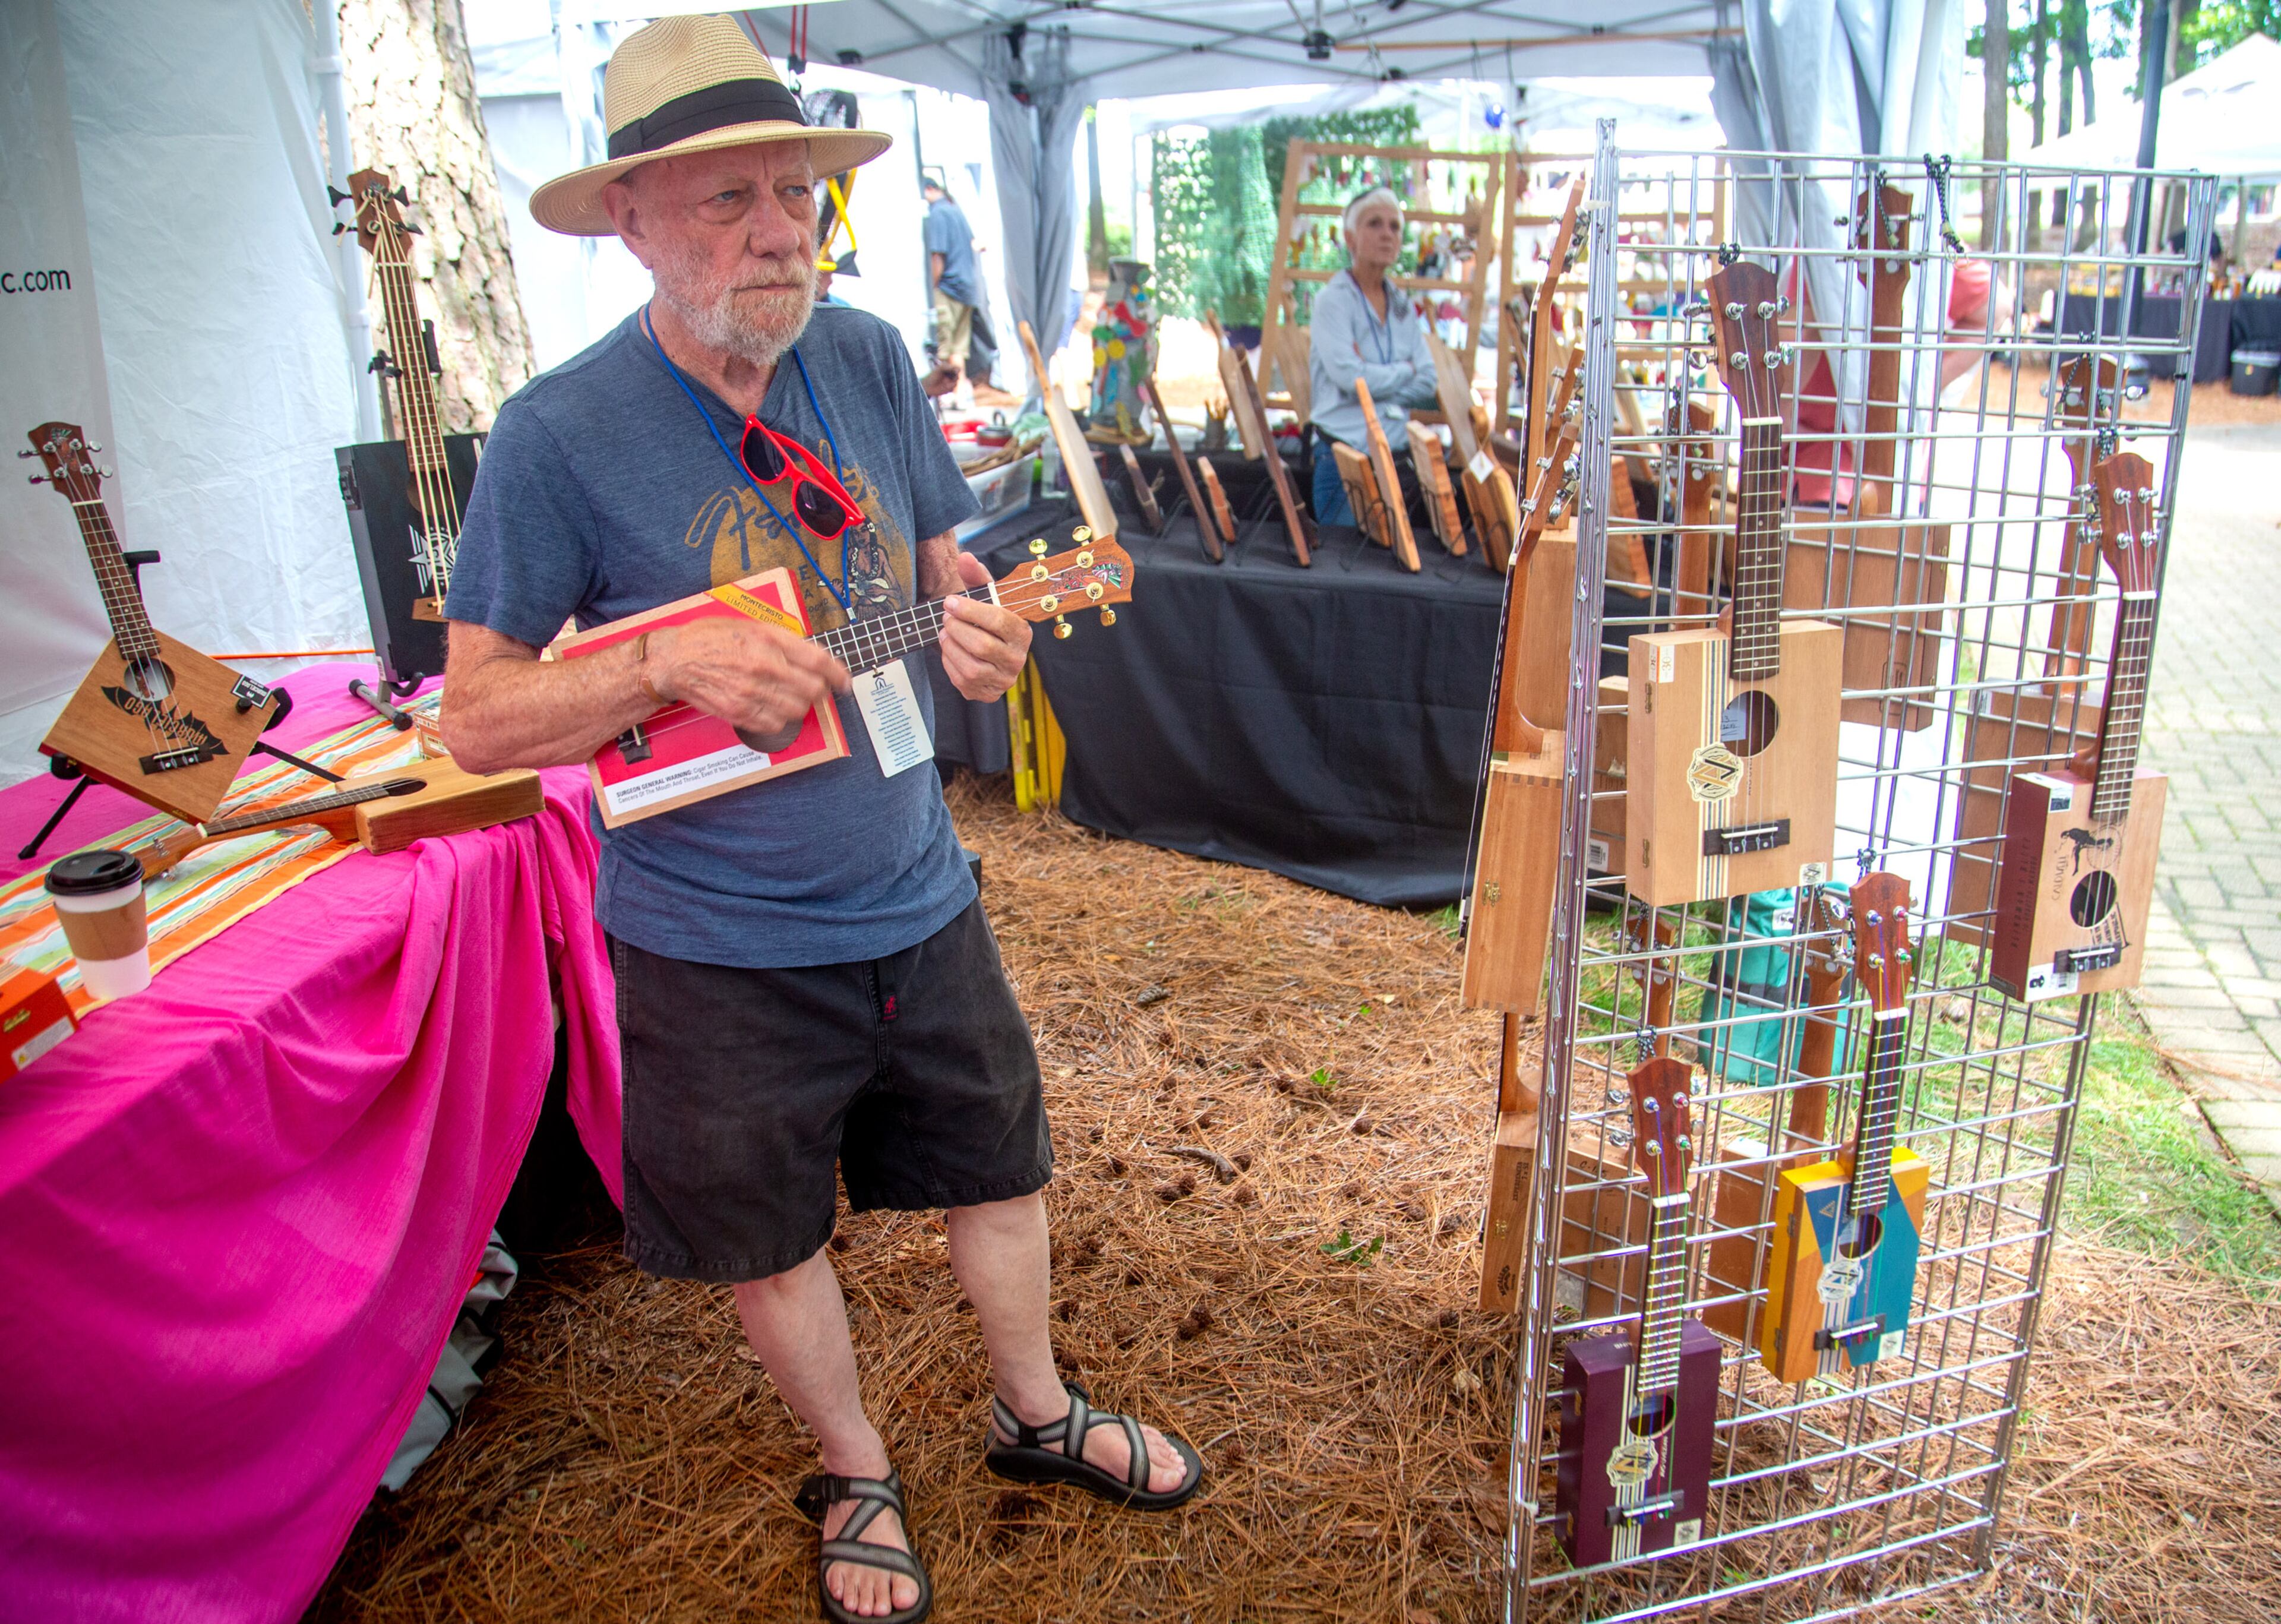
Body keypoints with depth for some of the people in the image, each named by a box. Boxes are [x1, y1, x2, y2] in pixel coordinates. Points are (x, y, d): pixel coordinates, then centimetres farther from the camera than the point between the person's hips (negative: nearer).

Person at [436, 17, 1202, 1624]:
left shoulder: (870, 359, -3)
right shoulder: (560, 435, -16)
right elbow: (477, 716, -12)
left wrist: (977, 630, -16)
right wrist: (669, 664, -28)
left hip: (919, 900, 4)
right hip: (718, 947, -4)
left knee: (999, 1167, 20)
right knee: (772, 1234, 15)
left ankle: (1037, 1412, 47)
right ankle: (858, 1474, 44)